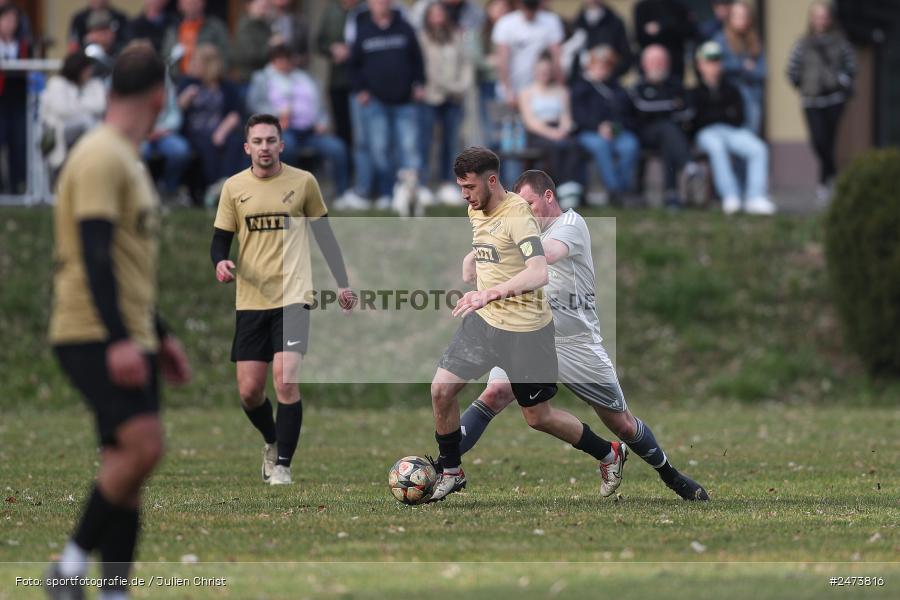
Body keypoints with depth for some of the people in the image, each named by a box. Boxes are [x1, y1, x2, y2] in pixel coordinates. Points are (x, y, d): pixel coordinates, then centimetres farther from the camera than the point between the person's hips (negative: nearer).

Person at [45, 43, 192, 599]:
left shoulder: (129, 159, 19)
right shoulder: (101, 157, -12)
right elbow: (94, 253, -20)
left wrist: (160, 334, 28)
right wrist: (119, 339, -26)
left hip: (130, 339, 10)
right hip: (93, 337, -10)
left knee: (127, 470, 4)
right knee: (143, 443, -22)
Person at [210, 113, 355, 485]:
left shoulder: (303, 182, 2)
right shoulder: (233, 187, 5)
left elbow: (324, 234, 12)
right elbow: (220, 240, 10)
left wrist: (342, 283, 12)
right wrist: (221, 263, -13)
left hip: (292, 297, -3)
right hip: (250, 301, 3)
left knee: (286, 382, -17)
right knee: (249, 392, 3)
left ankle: (283, 465, -7)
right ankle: (273, 442, 32)